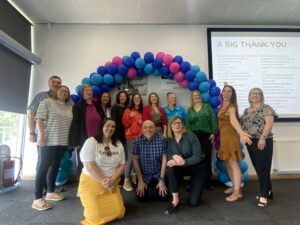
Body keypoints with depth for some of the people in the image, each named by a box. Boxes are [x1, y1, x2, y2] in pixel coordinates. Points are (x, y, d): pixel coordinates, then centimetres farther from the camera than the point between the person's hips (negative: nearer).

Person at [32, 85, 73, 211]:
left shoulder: (70, 107, 14)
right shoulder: (47, 102, -1)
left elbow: (72, 124, 19)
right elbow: (39, 119, -8)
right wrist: (41, 135, -18)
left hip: (63, 142, 6)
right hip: (49, 141, -6)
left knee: (55, 166, 13)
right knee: (44, 167, -3)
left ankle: (50, 192, 25)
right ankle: (37, 199, 1)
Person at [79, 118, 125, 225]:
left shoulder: (118, 144, 4)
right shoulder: (91, 142, -11)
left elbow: (122, 165, 1)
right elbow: (89, 166, -18)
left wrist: (112, 180, -15)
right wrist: (104, 182, -19)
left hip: (112, 184, 4)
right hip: (92, 182, -3)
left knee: (118, 213, -5)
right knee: (96, 216, -9)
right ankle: (90, 204, 23)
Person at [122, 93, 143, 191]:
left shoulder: (142, 111, 14)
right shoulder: (128, 110, 0)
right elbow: (124, 124, -5)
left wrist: (143, 122, 4)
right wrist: (130, 117, -20)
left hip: (141, 136, 5)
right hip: (131, 137, -4)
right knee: (131, 158, -10)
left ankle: (135, 176, 20)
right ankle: (126, 180, -2)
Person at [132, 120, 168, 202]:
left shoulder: (162, 139, -14)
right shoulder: (138, 141, -11)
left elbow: (164, 159, -10)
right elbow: (135, 161, -7)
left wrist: (162, 180, -10)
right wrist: (140, 181, -9)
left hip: (159, 174, 0)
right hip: (144, 175, 1)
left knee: (164, 196, -11)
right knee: (141, 197, -9)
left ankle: (155, 189, 23)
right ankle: (149, 189, 25)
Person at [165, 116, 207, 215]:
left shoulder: (190, 136, -19)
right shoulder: (169, 140, -7)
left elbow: (198, 156, -24)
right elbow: (169, 158, -10)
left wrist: (184, 162, -40)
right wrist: (175, 159, -34)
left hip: (198, 167, -3)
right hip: (183, 166, 3)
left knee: (193, 202, -8)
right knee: (170, 168, -32)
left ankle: (196, 188, 26)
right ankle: (175, 200, -19)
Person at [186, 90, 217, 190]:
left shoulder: (207, 107, 7)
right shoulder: (189, 110, 11)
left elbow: (213, 120, 0)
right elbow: (187, 123, 7)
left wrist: (213, 133, -7)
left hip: (206, 135, -1)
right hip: (194, 136, 1)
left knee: (207, 159, 2)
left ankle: (208, 182, 15)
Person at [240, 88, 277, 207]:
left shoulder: (266, 108, -4)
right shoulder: (246, 111, 16)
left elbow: (269, 123, -15)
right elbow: (243, 124, 20)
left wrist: (263, 138, -22)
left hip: (262, 142, -7)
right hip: (250, 142, 7)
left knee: (263, 168, -4)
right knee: (258, 168, 13)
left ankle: (264, 196, 3)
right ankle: (267, 191, 27)